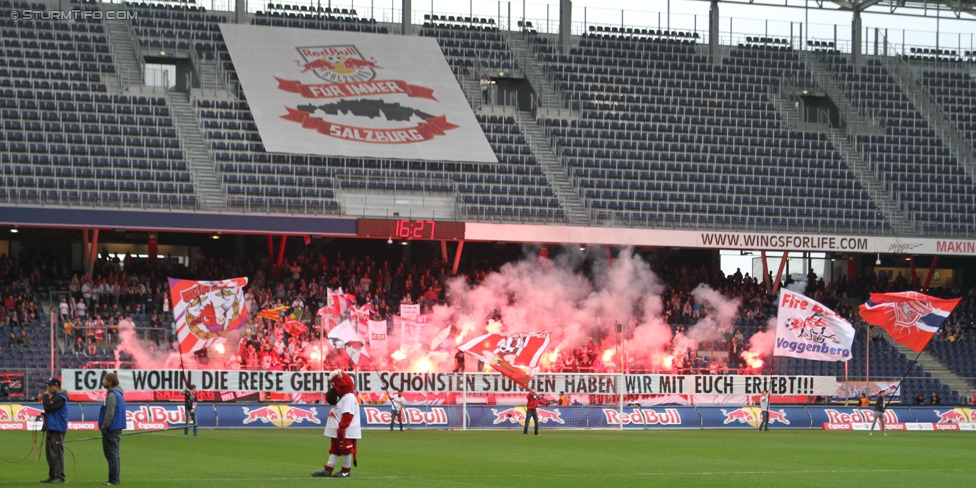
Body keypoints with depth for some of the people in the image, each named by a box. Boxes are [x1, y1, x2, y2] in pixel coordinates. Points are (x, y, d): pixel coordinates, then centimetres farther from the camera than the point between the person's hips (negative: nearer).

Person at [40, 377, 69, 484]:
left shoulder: (60, 397, -12)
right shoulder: (54, 396, 18)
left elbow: (49, 407, -20)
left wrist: (45, 396, -7)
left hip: (57, 429, -10)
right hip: (51, 428, 10)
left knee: (57, 453, -11)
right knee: (50, 453, 12)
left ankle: (60, 476, -11)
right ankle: (52, 475, 18)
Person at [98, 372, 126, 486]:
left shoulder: (112, 395, -17)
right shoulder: (118, 393, 15)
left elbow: (109, 413, -22)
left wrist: (104, 427, -16)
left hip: (111, 429, -10)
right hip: (117, 429, 10)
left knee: (111, 455, -7)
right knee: (114, 455, 13)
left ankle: (113, 480, -7)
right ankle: (115, 479, 17)